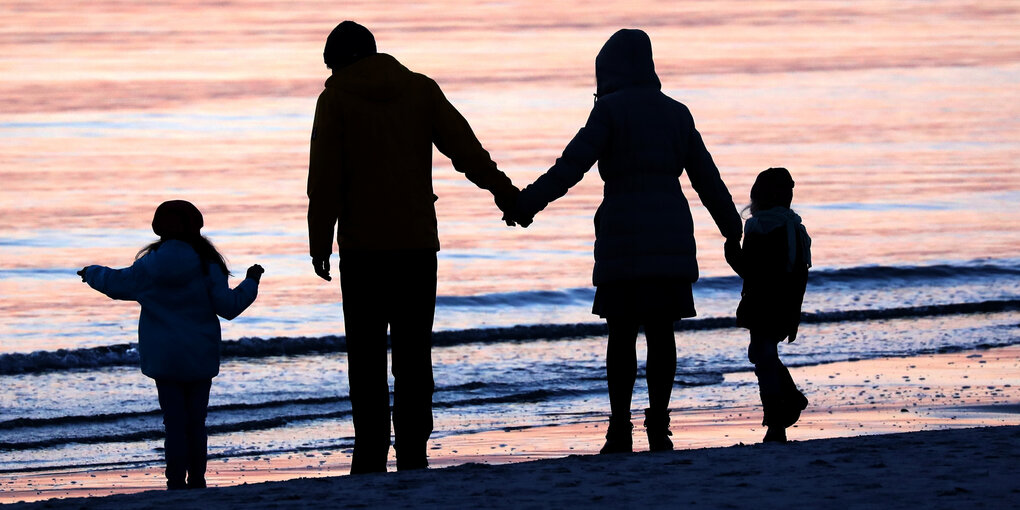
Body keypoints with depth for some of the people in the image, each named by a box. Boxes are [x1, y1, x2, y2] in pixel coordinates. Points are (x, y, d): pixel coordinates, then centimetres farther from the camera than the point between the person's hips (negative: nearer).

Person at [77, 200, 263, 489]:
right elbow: (228, 307, -9)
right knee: (195, 422, 8)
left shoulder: (148, 267, -3)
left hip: (163, 359, 0)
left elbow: (116, 283, 11)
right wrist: (251, 283, 7)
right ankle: (196, 481, 11)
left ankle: (177, 483, -4)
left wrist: (91, 274, 32)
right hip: (199, 359, 0)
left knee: (174, 422, 1)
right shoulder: (206, 267, -8)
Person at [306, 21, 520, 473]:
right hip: (418, 243, 3)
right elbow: (464, 147, 2)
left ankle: (371, 457, -7)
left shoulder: (336, 99, 0)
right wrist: (504, 192, 8)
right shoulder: (421, 90, 8)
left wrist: (319, 244, 0)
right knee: (413, 354, 6)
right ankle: (412, 455, 1)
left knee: (366, 355, -1)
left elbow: (324, 180, -4)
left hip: (363, 248, -3)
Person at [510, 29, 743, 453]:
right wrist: (733, 229, 25)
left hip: (624, 233, -4)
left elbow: (572, 166, -11)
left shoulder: (610, 109, -3)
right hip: (671, 235, 4)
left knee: (622, 333, -1)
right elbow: (707, 178, 16)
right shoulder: (676, 113, 13)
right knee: (661, 331, 4)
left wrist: (526, 204, -9)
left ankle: (620, 428, -4)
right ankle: (658, 426, 1)